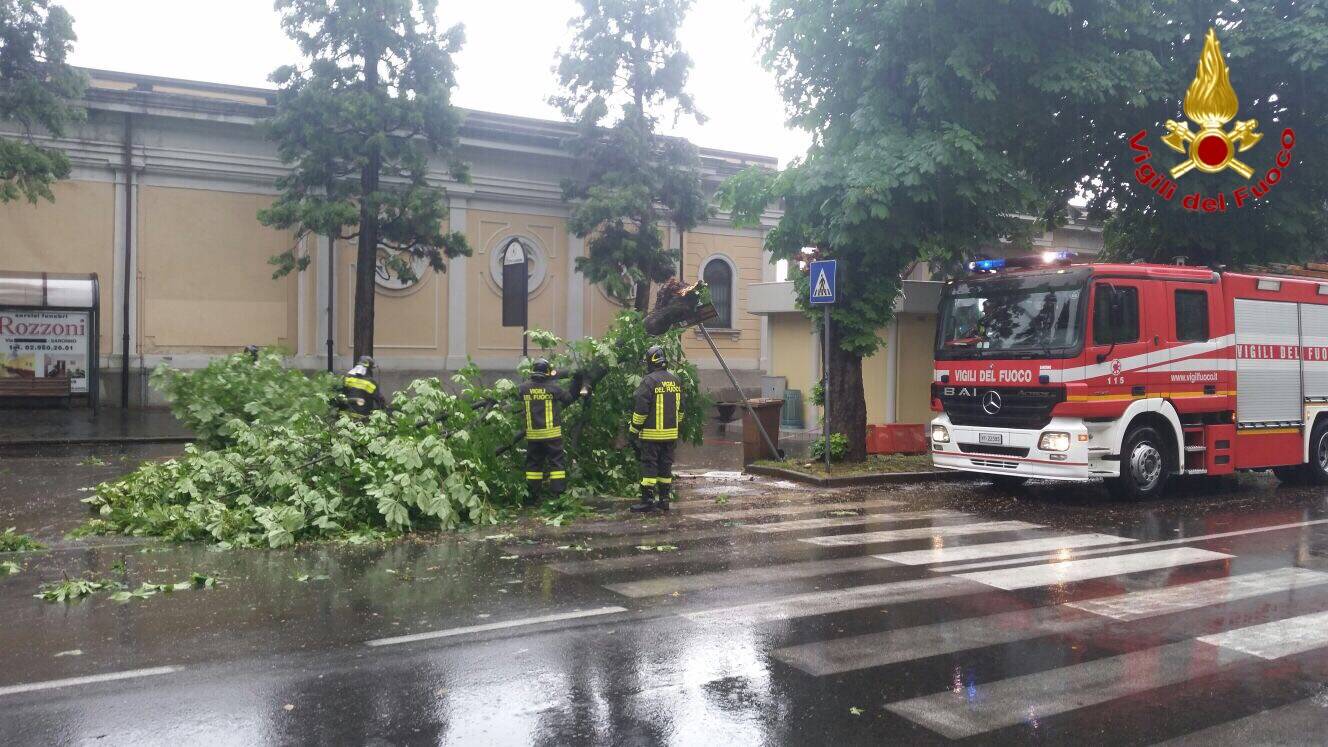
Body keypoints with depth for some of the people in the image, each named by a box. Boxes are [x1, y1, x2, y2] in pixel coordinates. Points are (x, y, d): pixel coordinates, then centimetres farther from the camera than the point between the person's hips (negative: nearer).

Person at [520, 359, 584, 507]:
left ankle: (532, 497, 16)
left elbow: (519, 401, 16)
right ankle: (557, 495, 0)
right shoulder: (553, 387, -10)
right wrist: (577, 383, 13)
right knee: (557, 462, 4)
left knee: (533, 463, 12)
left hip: (533, 435, 3)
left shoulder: (524, 388, -3)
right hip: (551, 433, -3)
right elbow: (570, 398, 2)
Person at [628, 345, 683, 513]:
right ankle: (664, 499, 16)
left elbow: (640, 409, -14)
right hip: (671, 434, 6)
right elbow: (680, 409, 17)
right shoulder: (675, 380, 9)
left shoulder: (649, 381, -13)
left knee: (649, 466, -2)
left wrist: (633, 430, -5)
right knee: (666, 466, 12)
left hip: (652, 434, -6)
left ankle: (648, 500, -2)